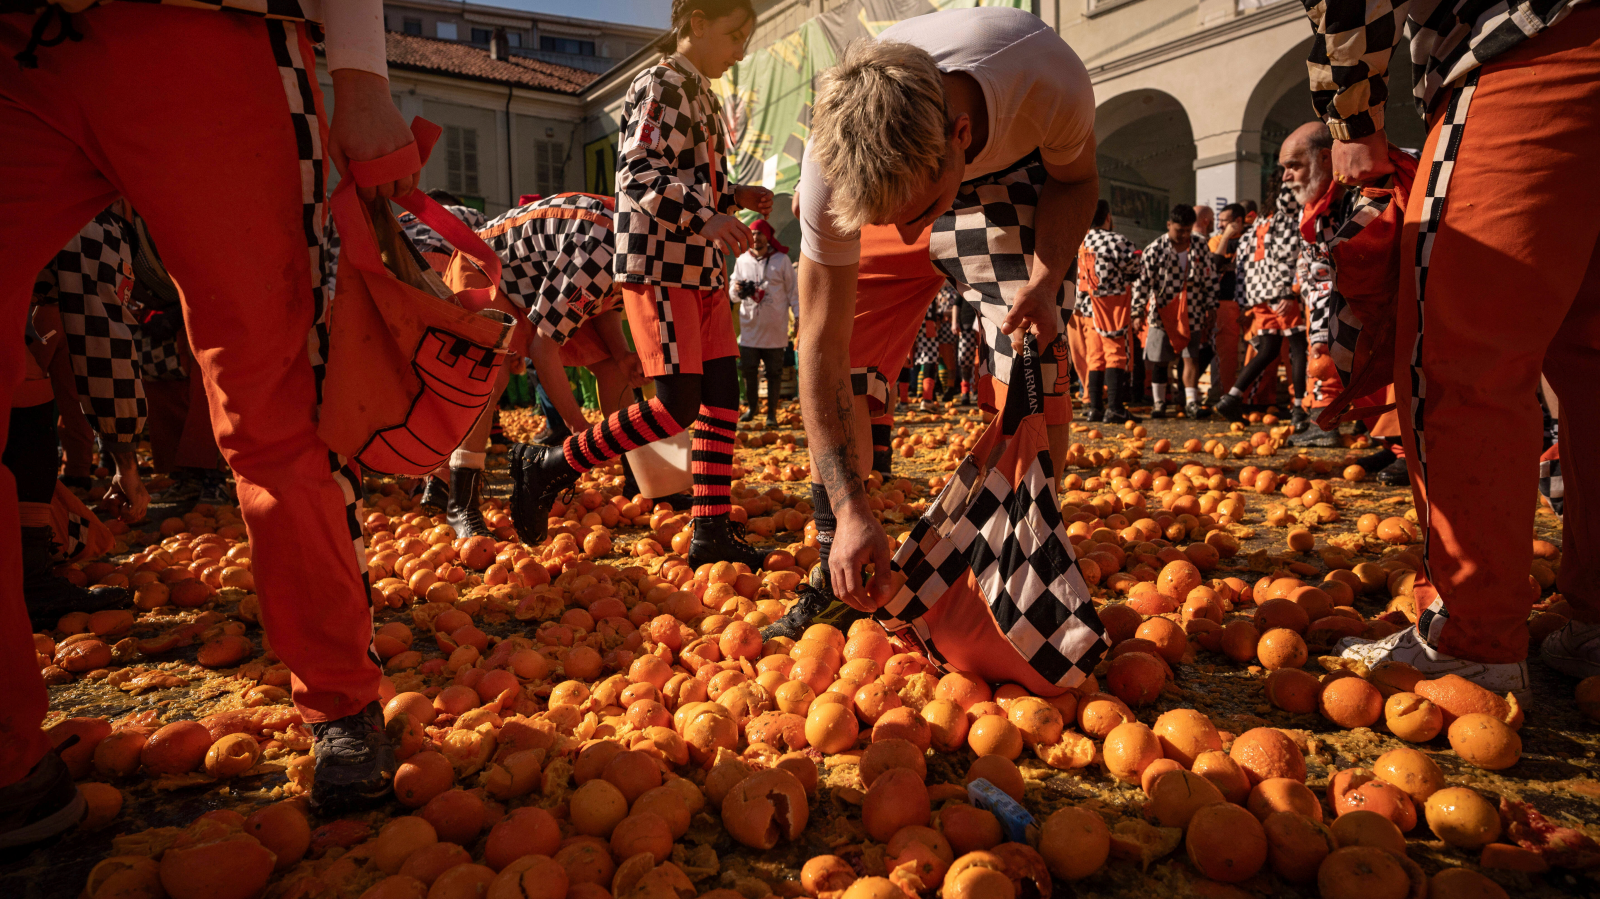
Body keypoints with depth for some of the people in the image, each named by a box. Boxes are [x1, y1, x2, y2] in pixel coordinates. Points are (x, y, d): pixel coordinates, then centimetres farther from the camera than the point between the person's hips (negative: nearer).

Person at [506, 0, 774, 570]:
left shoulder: (704, 97, 23)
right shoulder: (660, 84, -5)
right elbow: (638, 173, -17)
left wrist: (736, 197, 13)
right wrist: (705, 217, -26)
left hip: (701, 269, 9)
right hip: (659, 266, -9)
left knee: (722, 399, 4)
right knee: (676, 406, -14)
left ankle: (712, 533, 9)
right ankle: (550, 468, 1)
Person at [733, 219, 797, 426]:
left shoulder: (782, 259, 3)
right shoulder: (742, 261, 10)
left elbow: (792, 290, 4)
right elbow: (733, 294, 13)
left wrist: (798, 316, -4)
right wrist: (737, 290, -10)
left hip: (775, 327, -2)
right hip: (749, 325, 3)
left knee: (774, 372, 2)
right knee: (748, 369, 4)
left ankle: (772, 413, 9)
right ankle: (751, 407, 21)